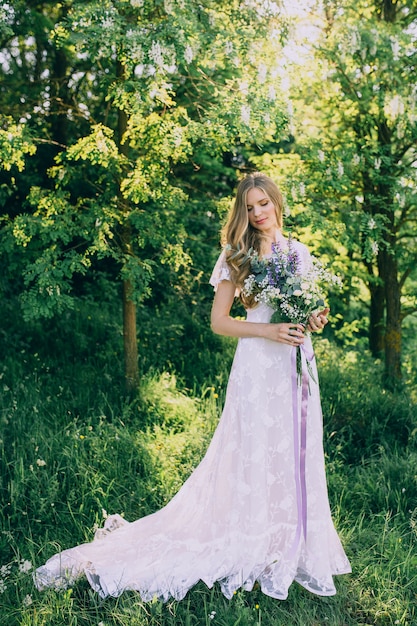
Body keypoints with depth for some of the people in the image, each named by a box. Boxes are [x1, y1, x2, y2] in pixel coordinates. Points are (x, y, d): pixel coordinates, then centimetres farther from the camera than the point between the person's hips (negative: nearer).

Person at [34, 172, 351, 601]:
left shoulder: (299, 252, 12)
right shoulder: (237, 255, -1)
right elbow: (219, 322, -4)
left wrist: (315, 322, -3)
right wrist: (268, 331, -16)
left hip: (296, 363, 5)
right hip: (257, 367, -4)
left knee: (297, 455, 9)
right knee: (256, 455, -1)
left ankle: (294, 549, 23)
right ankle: (258, 551, 14)